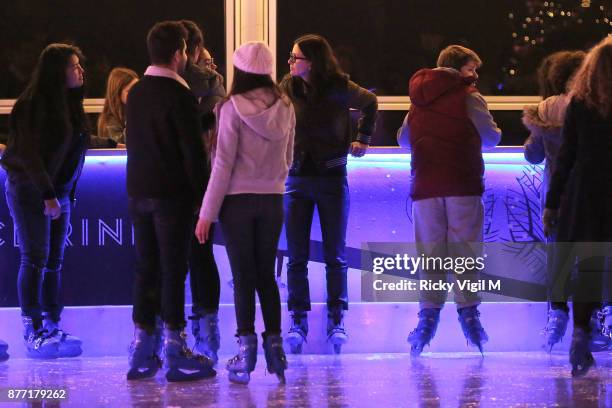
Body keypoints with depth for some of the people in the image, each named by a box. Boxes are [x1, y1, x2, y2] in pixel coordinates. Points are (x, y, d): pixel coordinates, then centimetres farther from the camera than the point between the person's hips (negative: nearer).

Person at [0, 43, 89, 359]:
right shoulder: (35, 104, -15)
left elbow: (75, 146, 12)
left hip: (58, 191, 8)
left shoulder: (69, 104, 10)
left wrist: (67, 192, 4)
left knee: (54, 261, 7)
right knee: (35, 259, -6)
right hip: (30, 190, -8)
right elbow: (28, 152, -18)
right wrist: (47, 194, -20)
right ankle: (32, 331, -2)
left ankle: (52, 327, 11)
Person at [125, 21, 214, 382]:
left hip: (139, 192, 7)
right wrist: (203, 194, -8)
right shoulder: (180, 95, -13)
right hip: (173, 195, -7)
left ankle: (142, 350, 13)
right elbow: (193, 150, -14)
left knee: (145, 268, 10)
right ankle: (175, 351, 0)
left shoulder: (136, 92, 10)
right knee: (173, 270, -2)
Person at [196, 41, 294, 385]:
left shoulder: (233, 107, -12)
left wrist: (207, 213, -8)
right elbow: (288, 159, 10)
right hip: (273, 200, 4)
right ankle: (274, 344, 10)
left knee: (243, 276, 3)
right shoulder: (285, 107, 1)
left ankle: (247, 349, 2)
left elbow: (223, 164, -12)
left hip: (239, 200, -3)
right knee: (266, 275, 13)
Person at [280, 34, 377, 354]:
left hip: (332, 179, -1)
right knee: (296, 256, 0)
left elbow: (369, 103, 10)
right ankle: (298, 321, 6)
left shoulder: (339, 88, -6)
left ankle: (336, 320, 9)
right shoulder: (287, 88, -2)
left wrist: (363, 139, 9)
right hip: (297, 180, 1)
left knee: (335, 256, 3)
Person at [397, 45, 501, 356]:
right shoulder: (468, 97, -3)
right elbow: (491, 137, 2)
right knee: (464, 250, 1)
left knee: (429, 251, 6)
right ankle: (468, 311, -3)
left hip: (425, 187, 3)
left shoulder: (418, 98, 12)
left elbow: (403, 138, 18)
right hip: (463, 185, -3)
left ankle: (429, 313, -1)